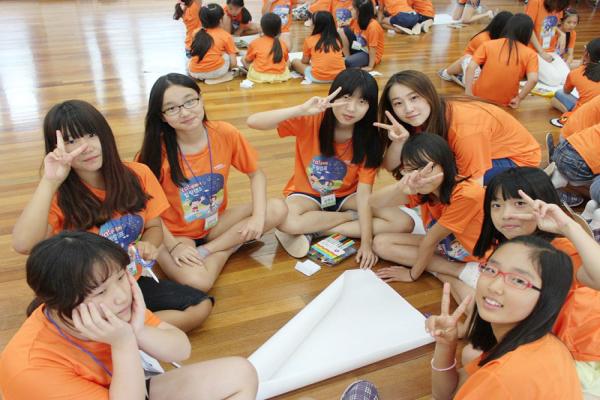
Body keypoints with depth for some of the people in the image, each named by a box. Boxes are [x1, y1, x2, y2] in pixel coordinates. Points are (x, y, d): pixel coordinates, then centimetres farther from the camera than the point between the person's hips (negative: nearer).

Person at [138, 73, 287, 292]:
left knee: (277, 209, -16)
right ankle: (232, 244, -4)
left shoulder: (225, 133, -12)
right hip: (175, 234, -4)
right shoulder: (157, 150, -20)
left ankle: (204, 251, -11)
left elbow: (256, 174, -3)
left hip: (216, 223, 5)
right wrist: (173, 246, -22)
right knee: (197, 282, -34)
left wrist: (258, 217, -17)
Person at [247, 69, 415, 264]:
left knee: (404, 223, -17)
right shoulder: (310, 121, -22)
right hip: (308, 194, -2)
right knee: (286, 223, -37)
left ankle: (312, 231, -17)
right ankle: (352, 217, -9)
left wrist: (366, 242, -26)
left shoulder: (369, 137, -16)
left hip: (346, 195, 3)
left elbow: (364, 191, -19)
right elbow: (253, 122, -32)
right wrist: (302, 110, -44)